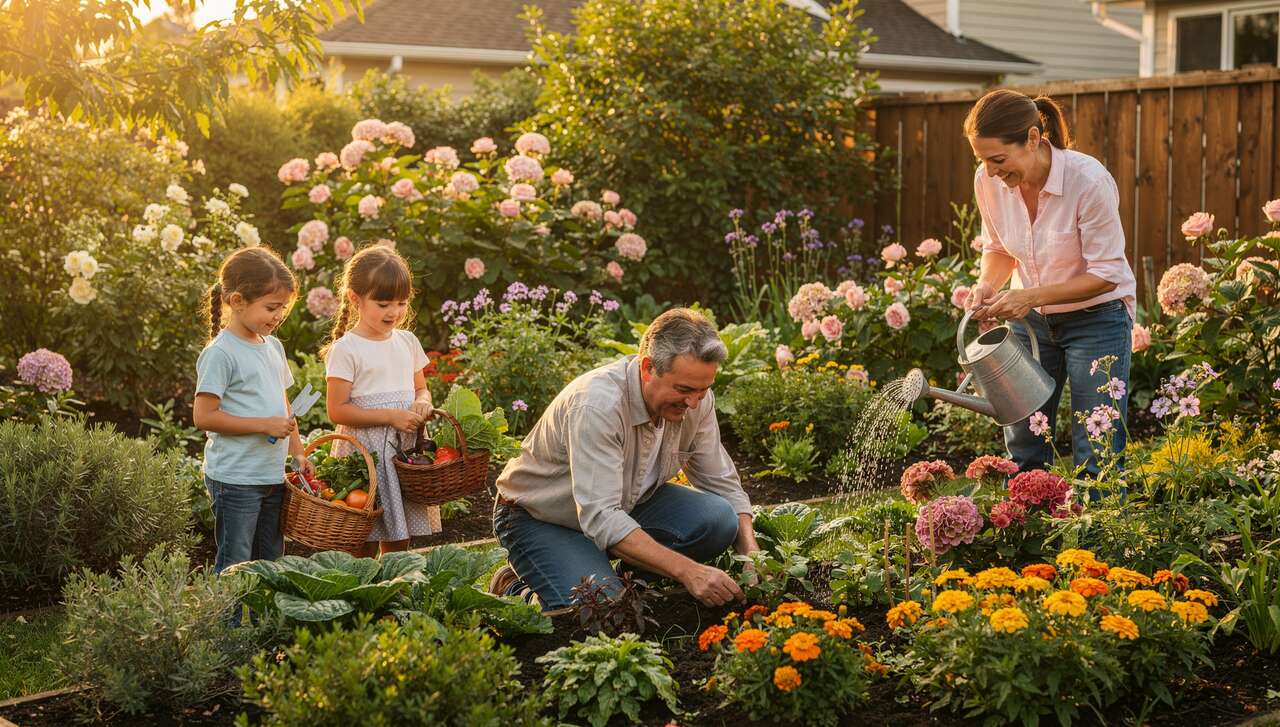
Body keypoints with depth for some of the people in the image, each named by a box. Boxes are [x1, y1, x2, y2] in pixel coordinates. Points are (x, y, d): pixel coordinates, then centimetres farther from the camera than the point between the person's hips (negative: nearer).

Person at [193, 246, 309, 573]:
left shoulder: (273, 346, 11)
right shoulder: (220, 353, -14)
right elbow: (203, 416, -18)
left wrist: (298, 454, 9)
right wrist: (264, 425, -19)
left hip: (274, 476, 8)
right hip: (235, 480, -8)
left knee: (271, 564, 15)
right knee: (234, 568, -1)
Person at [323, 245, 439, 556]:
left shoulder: (407, 342, 9)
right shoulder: (345, 350, -11)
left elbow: (421, 388, 20)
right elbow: (337, 410, -14)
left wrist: (422, 403, -5)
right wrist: (391, 416, -19)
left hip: (405, 449, 6)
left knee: (398, 543, 13)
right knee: (364, 547, 0)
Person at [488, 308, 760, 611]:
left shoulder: (695, 397, -13)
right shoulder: (597, 405, -36)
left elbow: (723, 484, -2)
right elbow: (600, 519, -41)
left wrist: (752, 555, -19)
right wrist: (687, 571, -45)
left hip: (625, 504, 6)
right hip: (541, 518, -6)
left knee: (718, 520, -18)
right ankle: (517, 590, 0)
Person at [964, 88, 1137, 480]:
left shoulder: (1089, 180, -27)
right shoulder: (988, 182, -12)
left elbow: (1106, 274, -22)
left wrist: (1032, 296, -29)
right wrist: (986, 285, -14)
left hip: (1096, 318, -5)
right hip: (1030, 320, 5)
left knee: (1096, 459, -5)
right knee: (1022, 455, 9)